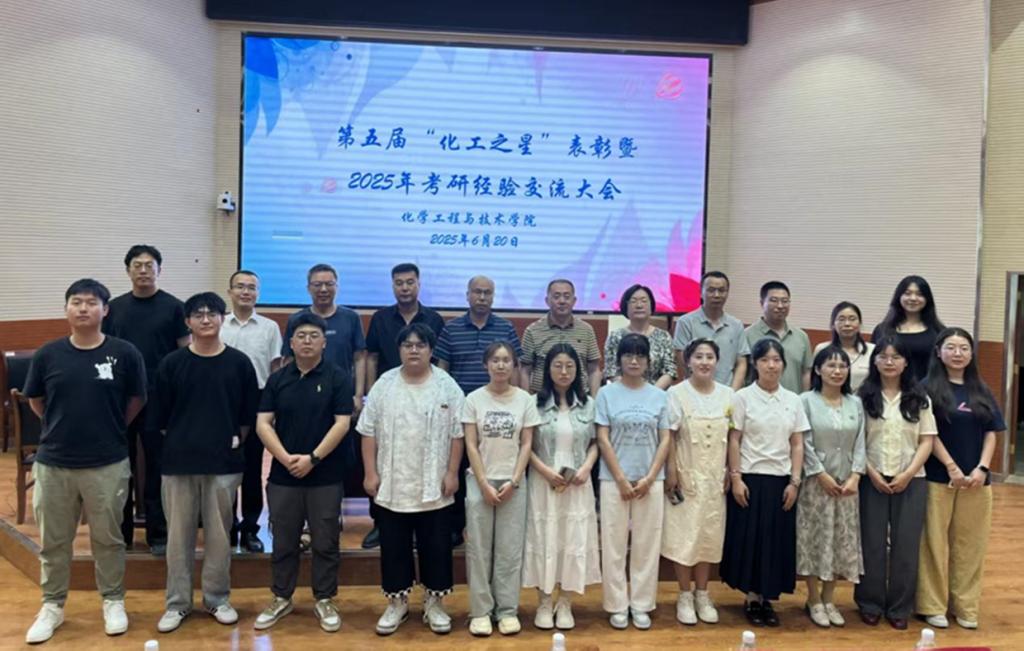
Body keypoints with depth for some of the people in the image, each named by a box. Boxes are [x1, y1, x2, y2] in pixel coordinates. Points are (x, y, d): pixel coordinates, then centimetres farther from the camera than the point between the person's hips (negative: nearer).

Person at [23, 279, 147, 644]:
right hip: (52, 463, 2)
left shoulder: (125, 353, -8)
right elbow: (35, 401, 12)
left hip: (108, 464, -2)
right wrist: (62, 427, 10)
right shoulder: (47, 355, -3)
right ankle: (52, 605, 31)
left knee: (108, 538, 11)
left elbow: (137, 400, 6)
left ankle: (113, 601, 28)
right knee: (53, 540, 14)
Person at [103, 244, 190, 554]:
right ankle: (121, 531, 23)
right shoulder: (115, 307, 8)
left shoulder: (173, 307, -1)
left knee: (158, 466, 4)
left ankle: (158, 533, 15)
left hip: (159, 398, -3)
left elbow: (186, 352, -1)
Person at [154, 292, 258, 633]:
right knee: (179, 535, 8)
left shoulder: (239, 363, 0)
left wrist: (234, 442, 2)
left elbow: (249, 414, 6)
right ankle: (177, 602, 21)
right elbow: (162, 415, 6)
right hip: (178, 461, 0)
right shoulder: (172, 363, 0)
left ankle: (218, 598, 23)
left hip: (224, 462, 0)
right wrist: (180, 443, 4)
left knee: (218, 534, 9)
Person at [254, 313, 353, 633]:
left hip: (325, 476, -2)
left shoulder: (338, 378, -3)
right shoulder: (277, 379, 5)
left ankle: (325, 600, 20)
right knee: (283, 543, 12)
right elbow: (263, 424, 0)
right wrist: (286, 458, -13)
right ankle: (281, 598, 26)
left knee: (325, 543, 6)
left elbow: (342, 424, -9)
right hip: (283, 475, 2)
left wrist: (313, 457, -16)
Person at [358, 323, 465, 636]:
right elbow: (369, 432, 2)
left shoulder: (447, 386, -3)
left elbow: (457, 434, -2)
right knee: (394, 548, 10)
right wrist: (371, 473, -3)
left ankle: (434, 603, 22)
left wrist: (452, 473, -6)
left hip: (434, 487, -1)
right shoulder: (384, 385, 1)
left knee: (436, 547, 8)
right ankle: (396, 602, 25)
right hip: (392, 486, 1)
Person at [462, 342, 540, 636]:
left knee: (510, 548, 4)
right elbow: (471, 446, -3)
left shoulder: (525, 400, 0)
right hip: (480, 482, 0)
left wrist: (513, 481, -8)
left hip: (513, 483, 0)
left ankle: (507, 610, 14)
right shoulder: (474, 399, -1)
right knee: (479, 547, 3)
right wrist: (484, 483, -9)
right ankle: (480, 610, 12)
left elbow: (526, 444, 0)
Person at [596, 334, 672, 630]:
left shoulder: (659, 396, 5)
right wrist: (621, 479, -9)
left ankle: (641, 605, 18)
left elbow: (665, 440, 3)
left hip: (650, 481, 2)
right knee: (614, 544, 3)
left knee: (646, 544, 7)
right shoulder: (607, 393, 0)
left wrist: (650, 478, -7)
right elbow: (603, 440, -4)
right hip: (614, 480, -2)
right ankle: (618, 606, 15)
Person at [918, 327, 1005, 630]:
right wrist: (952, 467, -14)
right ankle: (933, 606, 10)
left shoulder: (981, 391, 11)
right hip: (939, 477, -4)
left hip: (976, 479, 4)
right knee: (936, 541, 1)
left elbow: (991, 434, 7)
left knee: (970, 543, 9)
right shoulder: (929, 388, -3)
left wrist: (982, 468, -6)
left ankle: (965, 605, 20)